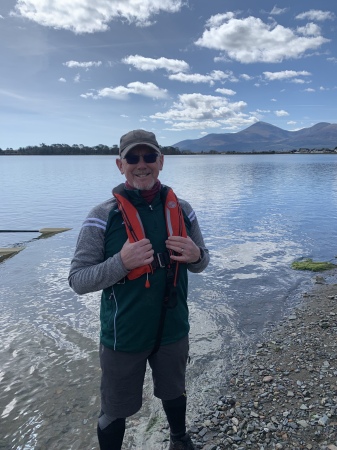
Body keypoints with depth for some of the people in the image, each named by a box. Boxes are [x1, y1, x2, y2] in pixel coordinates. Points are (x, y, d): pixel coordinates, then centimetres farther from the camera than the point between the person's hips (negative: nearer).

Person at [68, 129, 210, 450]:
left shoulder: (181, 209, -4)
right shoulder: (102, 217, -16)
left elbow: (200, 263, 6)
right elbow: (77, 281, -14)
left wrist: (195, 255, -18)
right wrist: (121, 262, -31)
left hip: (173, 330, 4)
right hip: (123, 336, -3)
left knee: (174, 393, 28)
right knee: (115, 411, 17)